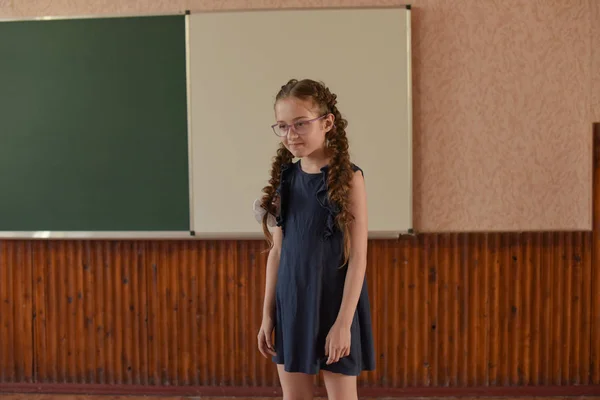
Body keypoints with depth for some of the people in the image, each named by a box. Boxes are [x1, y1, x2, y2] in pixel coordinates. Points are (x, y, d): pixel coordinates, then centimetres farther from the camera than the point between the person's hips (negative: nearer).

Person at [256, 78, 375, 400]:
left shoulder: (348, 178, -11)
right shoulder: (285, 178, 3)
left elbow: (358, 257, -13)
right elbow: (277, 251, 7)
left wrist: (343, 321, -16)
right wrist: (268, 313, 7)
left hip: (334, 302, -5)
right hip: (291, 303, 5)